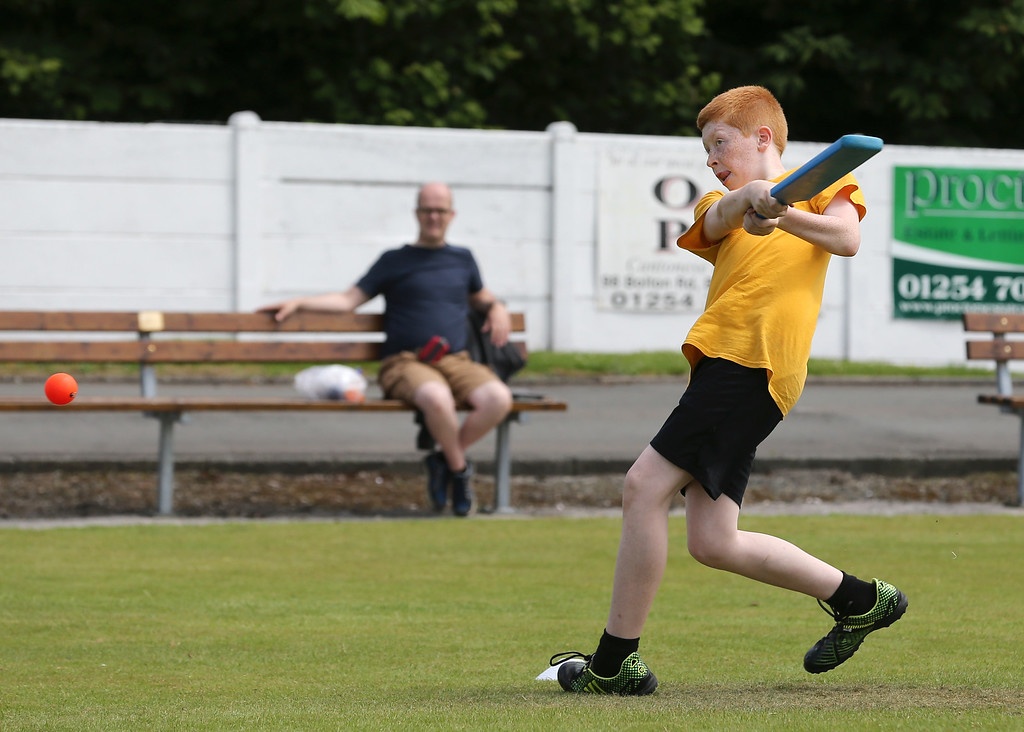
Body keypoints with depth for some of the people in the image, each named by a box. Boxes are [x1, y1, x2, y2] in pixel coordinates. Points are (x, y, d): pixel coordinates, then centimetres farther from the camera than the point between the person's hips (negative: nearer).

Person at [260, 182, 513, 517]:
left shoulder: (462, 259, 23)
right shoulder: (395, 261, 14)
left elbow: (480, 296, 40)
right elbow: (348, 300, 11)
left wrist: (496, 307, 17)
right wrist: (298, 303, 0)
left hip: (457, 362, 4)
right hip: (406, 363, -3)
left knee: (498, 398, -31)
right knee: (437, 397, -41)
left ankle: (443, 461, -9)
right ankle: (459, 469, -14)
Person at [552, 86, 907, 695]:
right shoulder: (721, 204, 28)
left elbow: (846, 238, -5)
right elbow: (719, 220, 1)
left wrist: (783, 215, -21)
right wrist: (749, 200, -22)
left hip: (755, 359, -7)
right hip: (721, 362, 7)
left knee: (646, 484, -15)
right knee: (714, 544, 3)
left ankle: (614, 663, -11)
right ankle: (860, 600, 21)